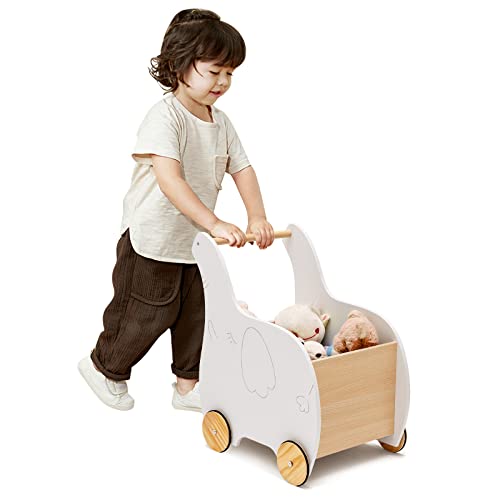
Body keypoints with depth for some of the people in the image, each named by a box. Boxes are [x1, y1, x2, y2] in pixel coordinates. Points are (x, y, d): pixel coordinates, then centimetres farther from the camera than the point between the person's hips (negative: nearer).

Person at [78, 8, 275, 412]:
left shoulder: (221, 122, 3)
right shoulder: (165, 117, -22)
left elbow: (242, 169, 6)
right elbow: (169, 180, -33)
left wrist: (257, 218, -8)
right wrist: (215, 223, -38)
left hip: (195, 243, 7)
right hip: (151, 244, -7)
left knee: (197, 315, 13)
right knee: (146, 317, 6)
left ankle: (188, 385, 29)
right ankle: (105, 366, 31)